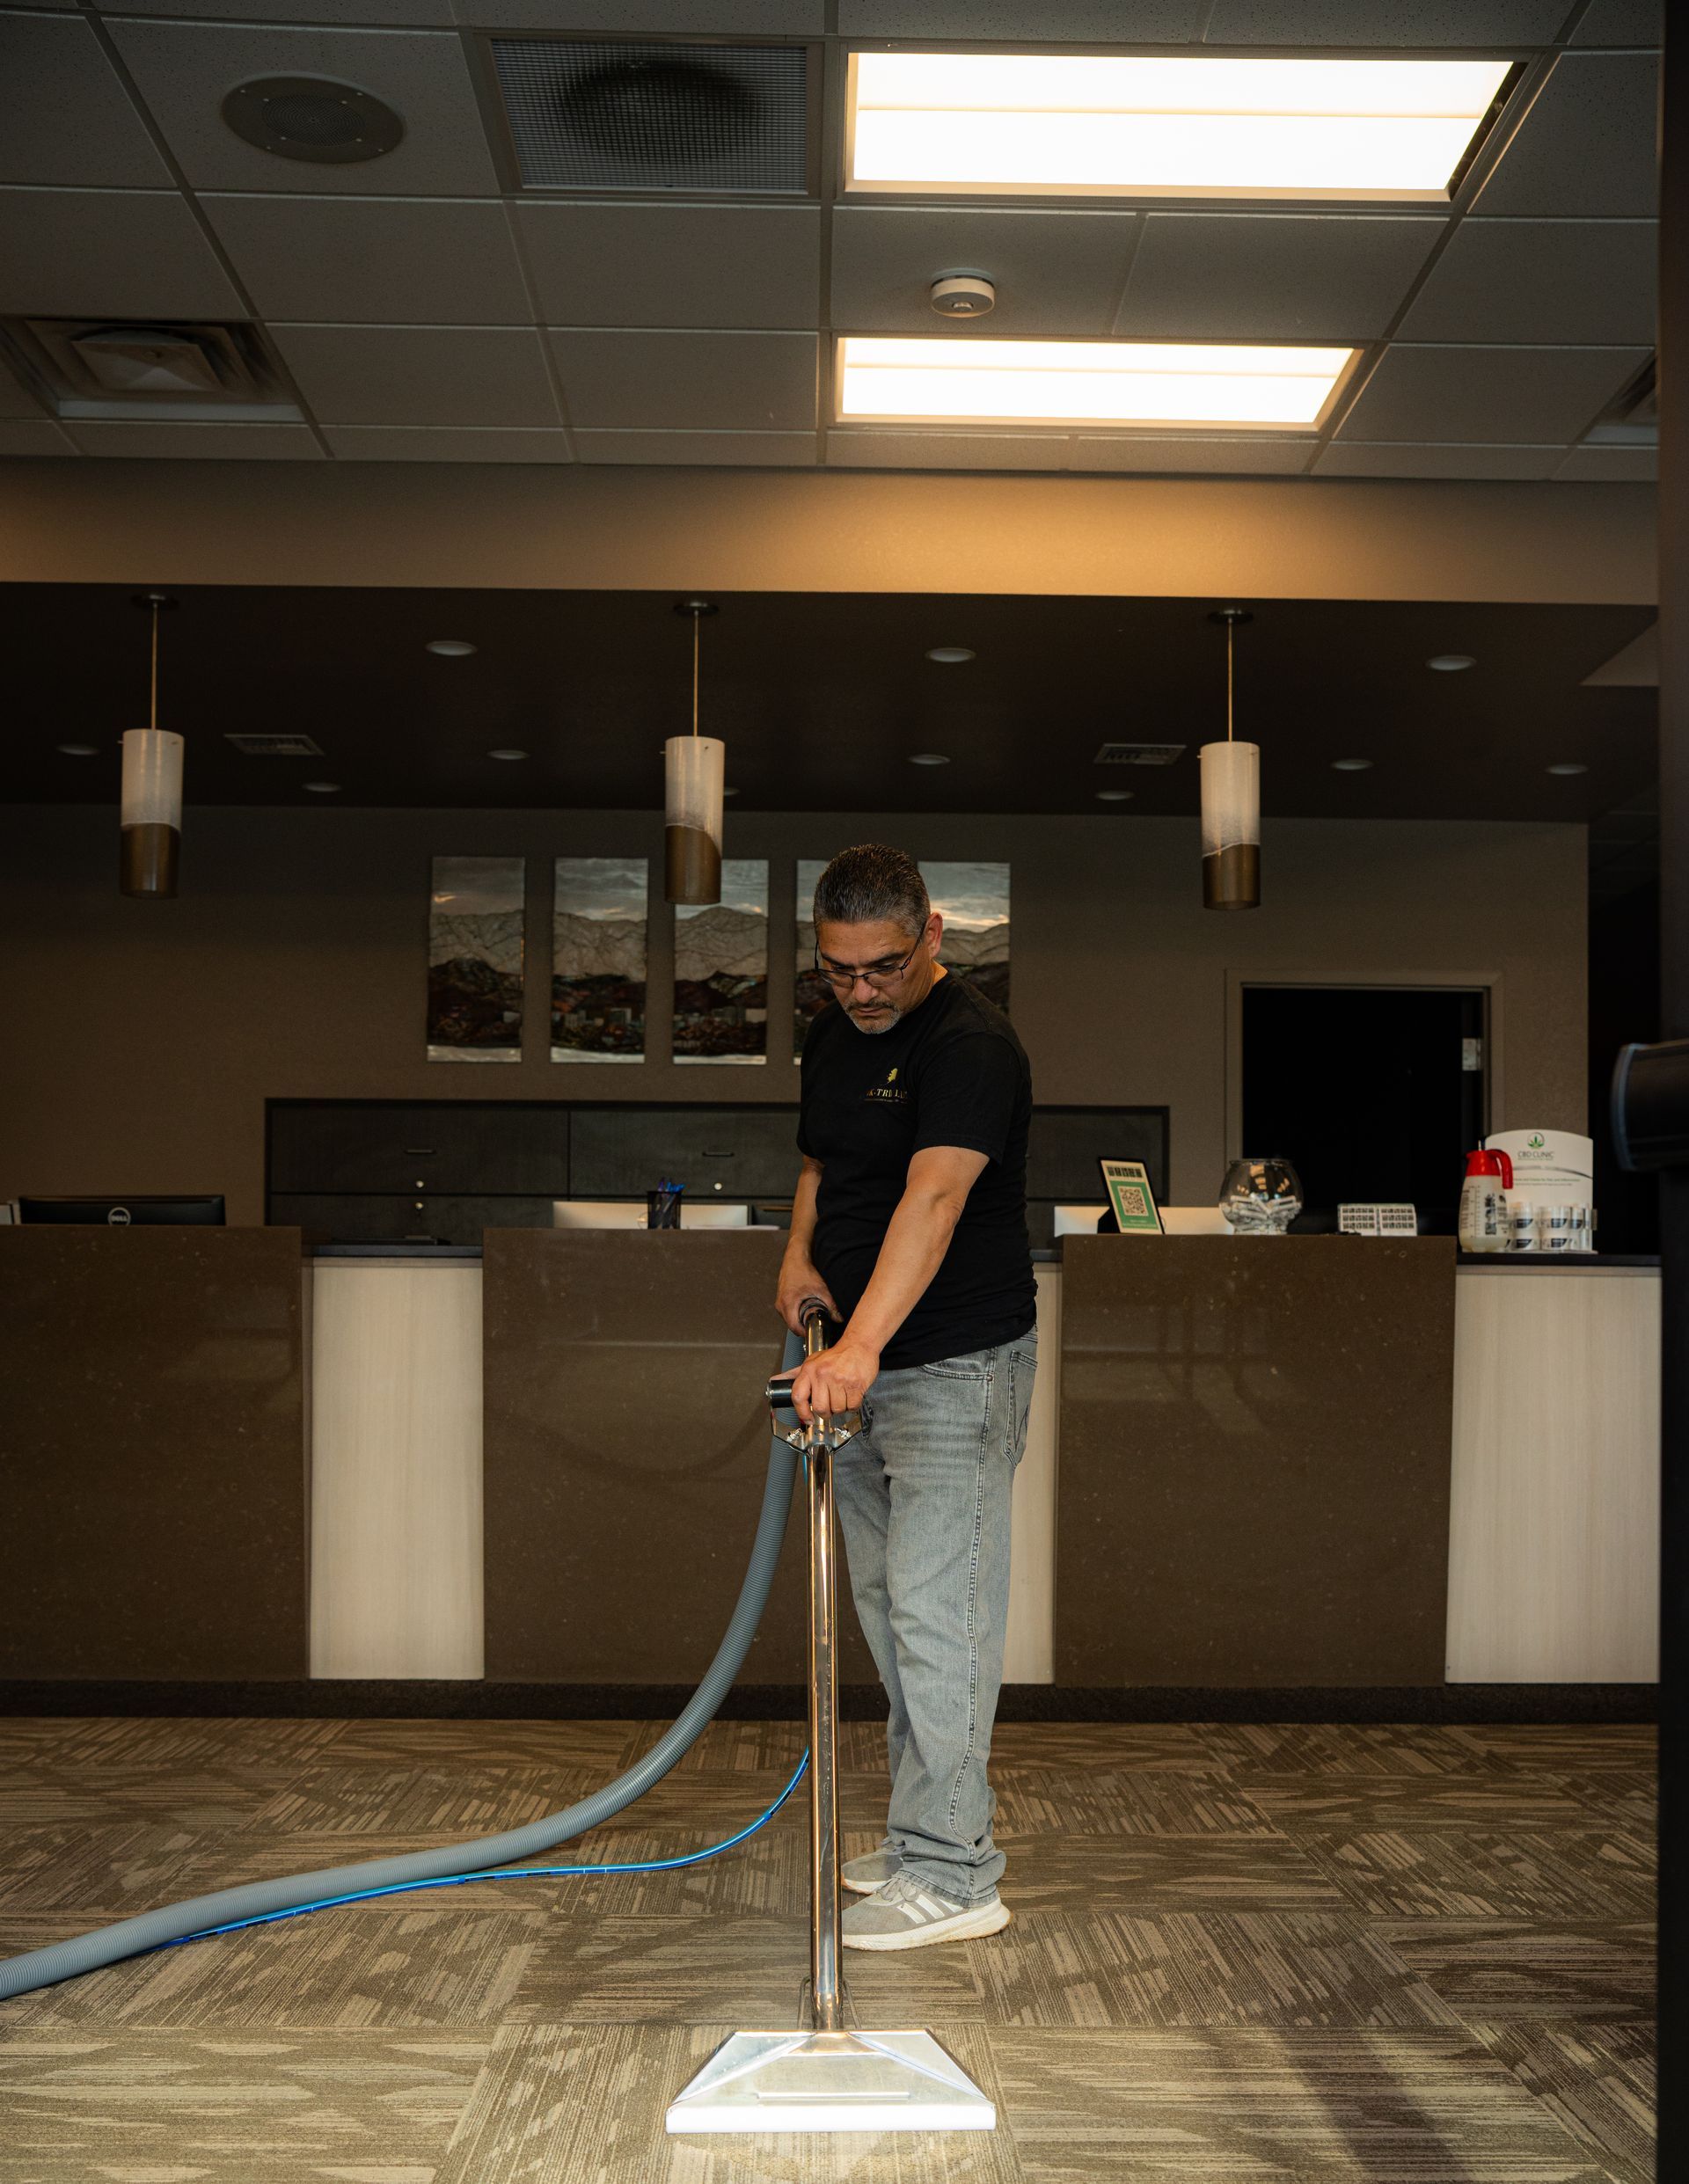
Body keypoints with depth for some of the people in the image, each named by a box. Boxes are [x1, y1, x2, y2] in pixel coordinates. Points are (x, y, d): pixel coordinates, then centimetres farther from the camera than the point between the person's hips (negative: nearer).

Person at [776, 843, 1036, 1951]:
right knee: (887, 1608, 15)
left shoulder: (972, 1046, -20)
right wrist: (800, 1253, 5)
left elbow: (933, 1198, -35)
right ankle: (937, 1824, 28)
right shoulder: (832, 1040, 9)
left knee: (936, 1615, -8)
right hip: (863, 1370, 9)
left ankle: (950, 1876, 0)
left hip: (955, 1369, -9)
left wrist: (861, 1343, -46)